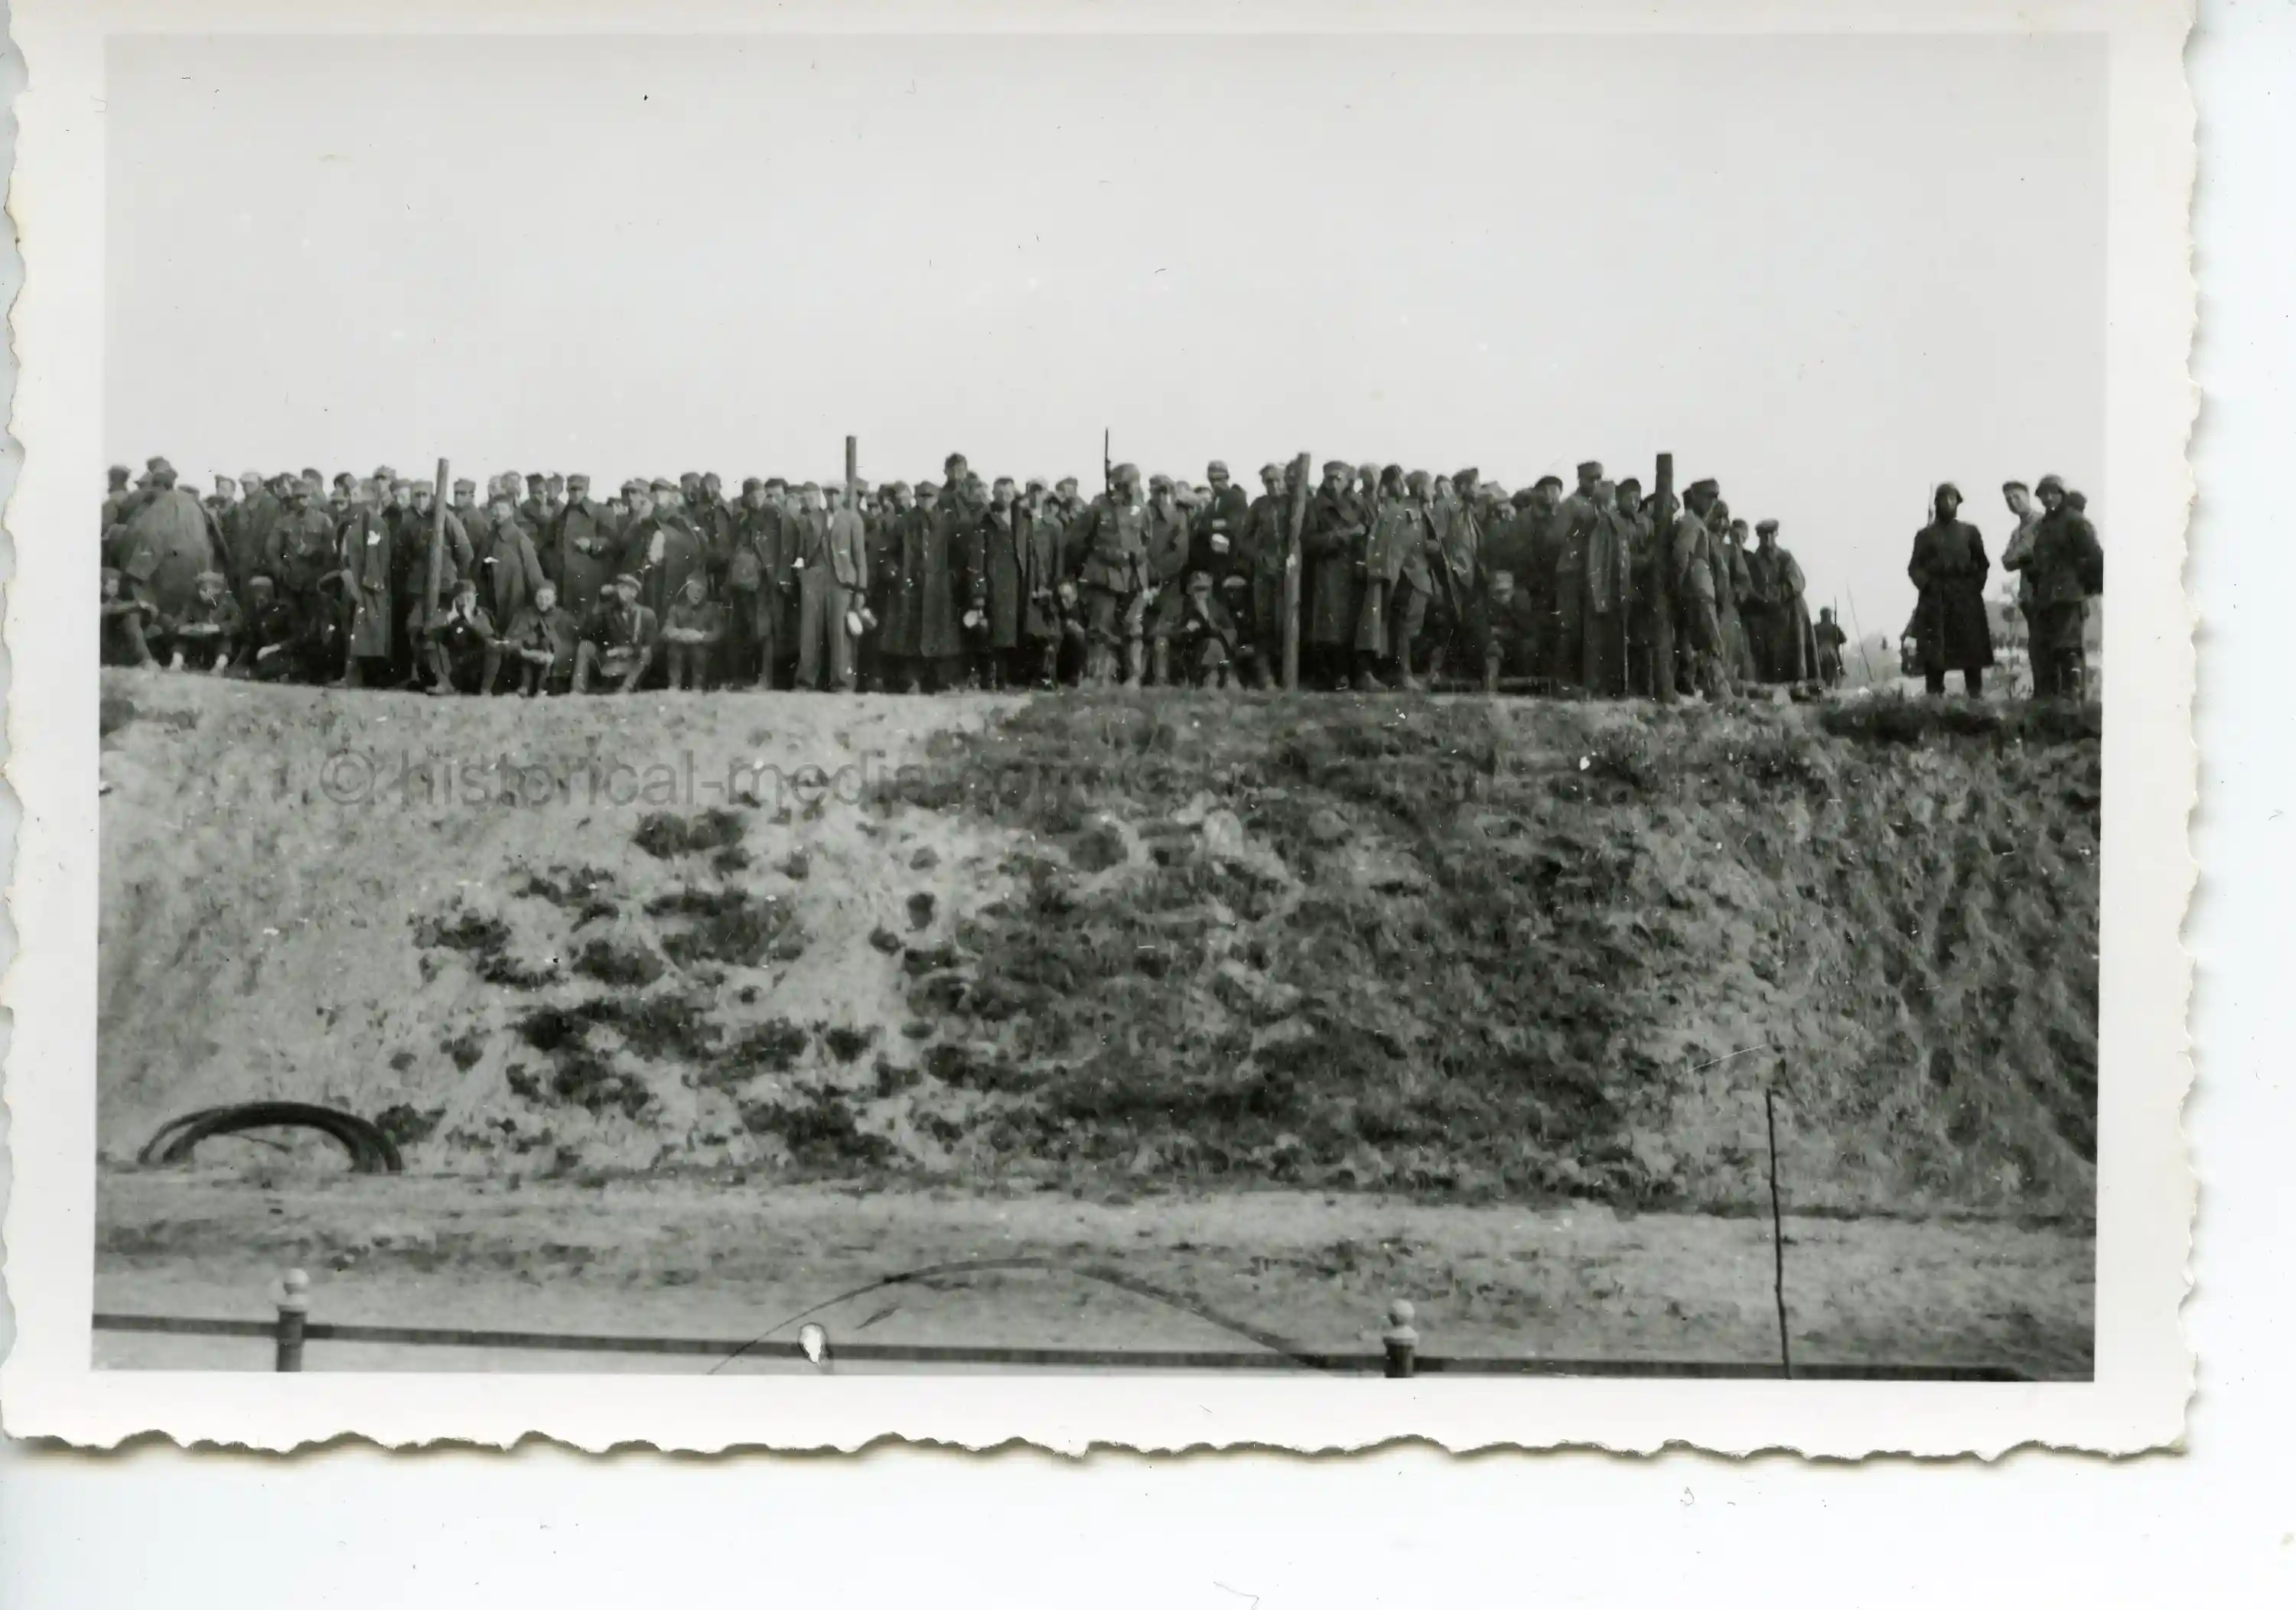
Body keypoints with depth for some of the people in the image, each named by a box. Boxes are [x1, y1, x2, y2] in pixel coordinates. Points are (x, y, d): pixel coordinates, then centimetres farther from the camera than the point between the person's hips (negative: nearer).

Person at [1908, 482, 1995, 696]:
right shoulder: (1925, 534, 9)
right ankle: (1935, 696, -5)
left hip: (1966, 597, 2)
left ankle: (1976, 695, 1)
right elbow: (1915, 567, 4)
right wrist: (1926, 584, -10)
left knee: (1972, 649, -2)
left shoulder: (1969, 531, 14)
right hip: (1935, 599, -1)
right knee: (1934, 653, -7)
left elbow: (1983, 563, 15)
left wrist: (1976, 585, 3)